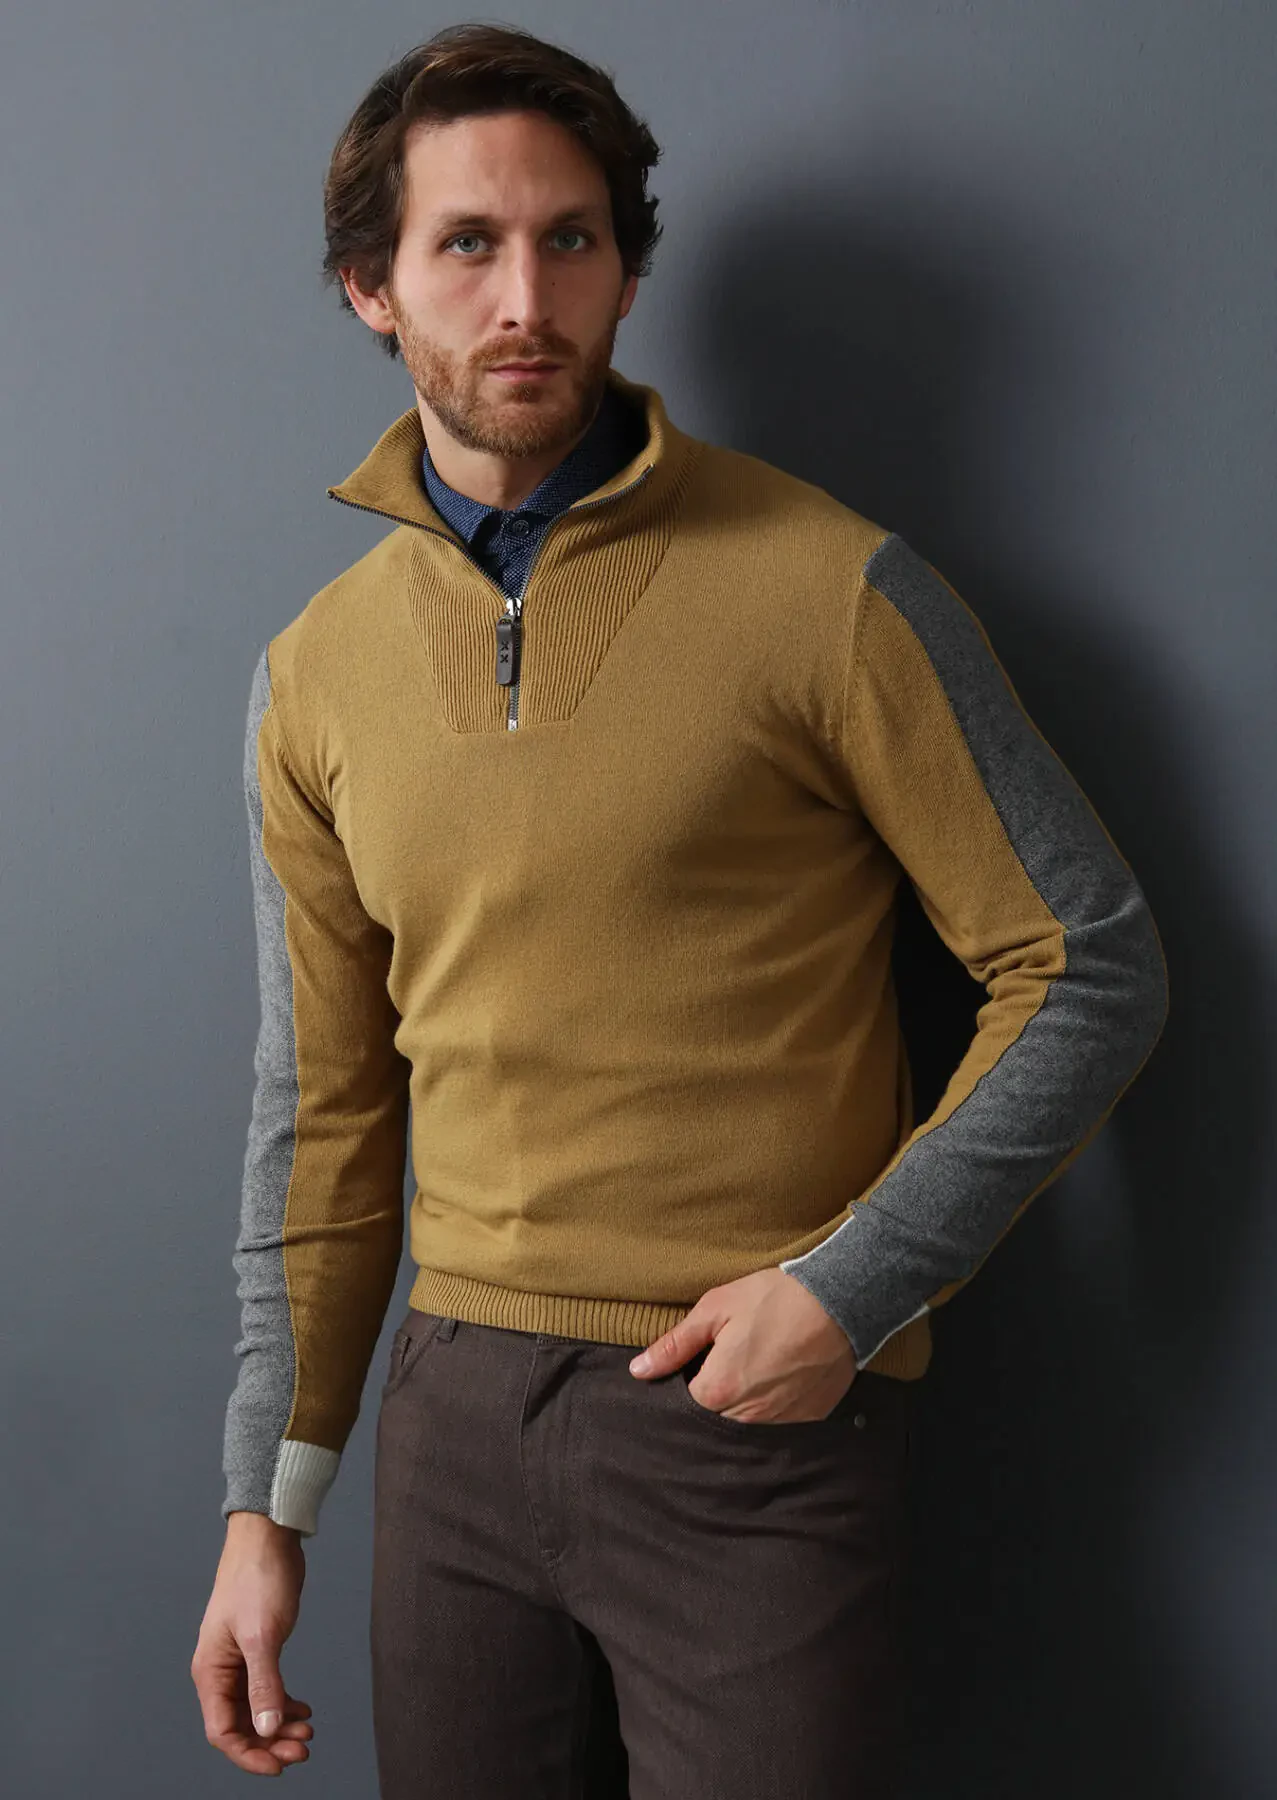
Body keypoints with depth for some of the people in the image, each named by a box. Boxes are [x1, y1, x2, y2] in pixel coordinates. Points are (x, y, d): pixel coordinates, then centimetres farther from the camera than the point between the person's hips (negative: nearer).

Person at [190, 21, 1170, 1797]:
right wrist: (267, 1501, 9)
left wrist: (853, 1287, -13)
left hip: (763, 1420, -4)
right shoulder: (317, 671, 4)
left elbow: (1092, 967, -6)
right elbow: (322, 1107, 9)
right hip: (458, 1399, 4)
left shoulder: (828, 588, -9)